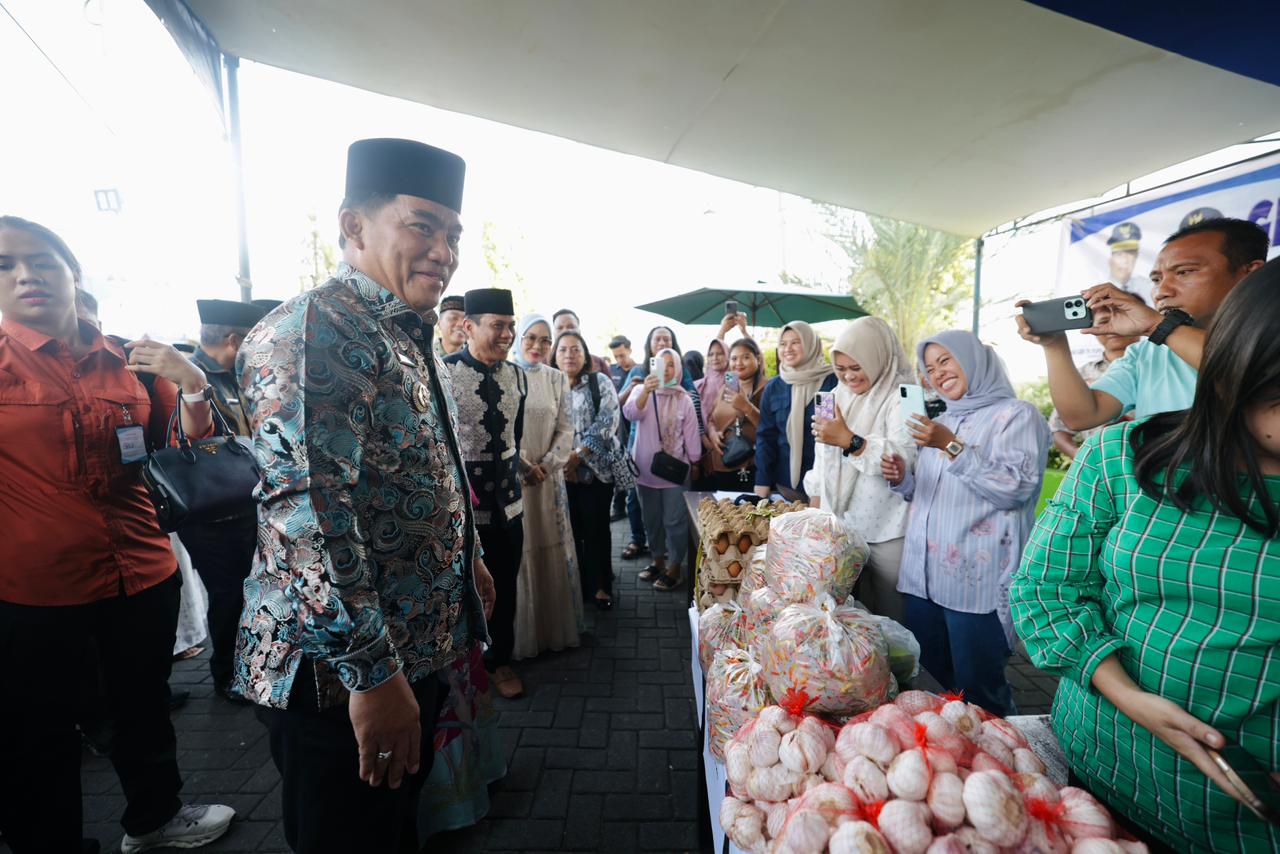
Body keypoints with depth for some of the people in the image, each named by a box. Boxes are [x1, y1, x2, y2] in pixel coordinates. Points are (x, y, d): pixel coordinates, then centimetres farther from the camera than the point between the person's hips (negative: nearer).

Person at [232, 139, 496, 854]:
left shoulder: (412, 340, 11)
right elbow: (310, 518, -29)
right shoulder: (313, 330, -20)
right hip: (341, 670, -8)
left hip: (421, 648, 9)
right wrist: (371, 675, -26)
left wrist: (469, 557, 20)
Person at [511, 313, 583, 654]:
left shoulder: (557, 379, 8)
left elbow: (565, 429, 4)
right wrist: (521, 466, -12)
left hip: (548, 477, 3)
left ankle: (554, 628, 24)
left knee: (552, 552, 8)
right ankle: (521, 633, 17)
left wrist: (545, 465, -8)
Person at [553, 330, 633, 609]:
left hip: (595, 469, -2)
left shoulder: (600, 382, 1)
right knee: (570, 529, 7)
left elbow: (607, 421, -10)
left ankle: (600, 585, 20)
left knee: (596, 528, 4)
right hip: (561, 471, 2)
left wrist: (578, 455, -17)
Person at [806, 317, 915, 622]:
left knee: (888, 615, 5)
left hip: (885, 531, -6)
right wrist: (816, 516, 13)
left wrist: (849, 440, -27)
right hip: (838, 526, 6)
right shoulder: (838, 396, 10)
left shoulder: (901, 398, -10)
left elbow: (905, 458, -23)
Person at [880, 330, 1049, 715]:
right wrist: (902, 479, 2)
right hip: (923, 576, 7)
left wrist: (951, 447, -20)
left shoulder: (1016, 415, -4)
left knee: (978, 692, 4)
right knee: (927, 682, 16)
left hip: (976, 581, -7)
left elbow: (1017, 487, -17)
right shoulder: (942, 422, 18)